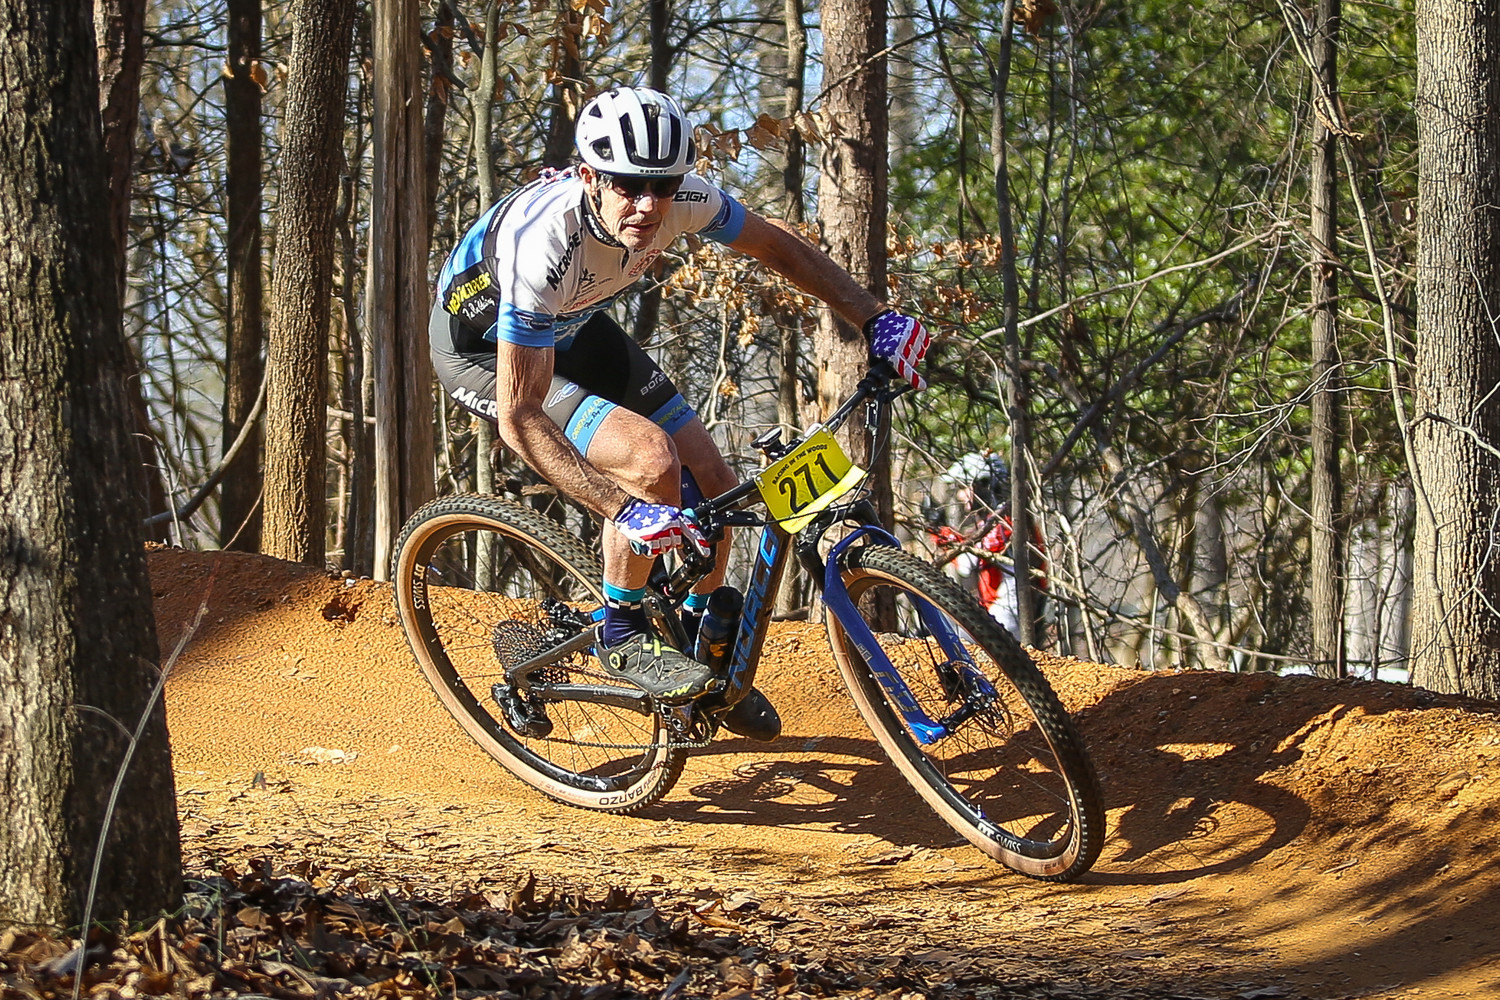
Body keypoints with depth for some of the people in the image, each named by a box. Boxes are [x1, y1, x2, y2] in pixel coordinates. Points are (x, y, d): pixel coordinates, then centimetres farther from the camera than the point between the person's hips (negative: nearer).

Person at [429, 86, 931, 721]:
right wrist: (626, 513, -44)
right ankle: (622, 638, -7)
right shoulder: (545, 242, -41)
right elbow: (521, 418, -38)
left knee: (712, 482, -1)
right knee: (651, 459, -28)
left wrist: (876, 320, -10)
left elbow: (779, 246, -2)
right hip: (481, 347, -7)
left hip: (571, 329, 7)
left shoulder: (681, 198, -24)